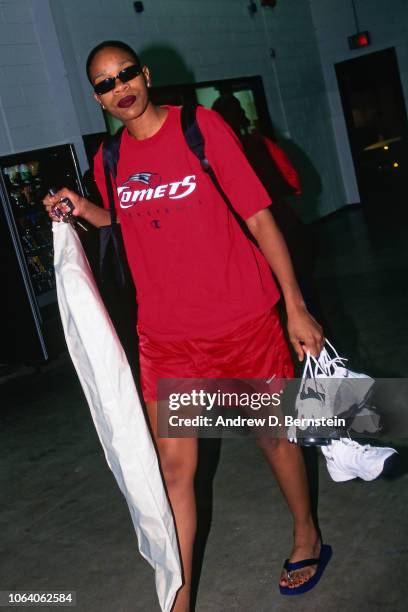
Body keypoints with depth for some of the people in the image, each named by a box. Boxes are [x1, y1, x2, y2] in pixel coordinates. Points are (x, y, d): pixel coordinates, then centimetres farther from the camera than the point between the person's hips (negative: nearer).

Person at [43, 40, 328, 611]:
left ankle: (307, 537, 41)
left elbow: (259, 217, -8)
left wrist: (296, 307, -10)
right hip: (167, 335, 3)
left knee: (273, 435, 15)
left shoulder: (201, 127, -8)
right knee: (174, 465, 3)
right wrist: (86, 210, 1)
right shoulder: (109, 161, 4)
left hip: (242, 322, -3)